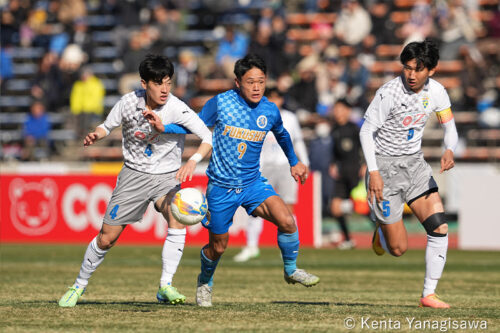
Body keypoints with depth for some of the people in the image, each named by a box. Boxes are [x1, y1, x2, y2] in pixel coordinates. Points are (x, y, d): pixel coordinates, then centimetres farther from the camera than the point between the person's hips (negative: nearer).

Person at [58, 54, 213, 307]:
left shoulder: (177, 108, -20)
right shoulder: (129, 102, -12)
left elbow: (209, 137, -21)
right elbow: (108, 126, 6)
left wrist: (193, 161, -38)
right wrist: (95, 135, -17)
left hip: (166, 177, -1)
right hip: (134, 175, 1)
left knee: (177, 220, -30)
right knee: (107, 238, 2)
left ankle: (165, 286, -25)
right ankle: (79, 286, 24)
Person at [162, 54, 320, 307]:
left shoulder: (270, 110, -2)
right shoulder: (221, 103, -12)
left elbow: (281, 134, 21)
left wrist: (294, 162, 32)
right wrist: (162, 127, -15)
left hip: (253, 184, 2)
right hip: (221, 187, -2)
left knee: (287, 221, -22)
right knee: (218, 247, 8)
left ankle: (291, 270, 3)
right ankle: (205, 281, 41)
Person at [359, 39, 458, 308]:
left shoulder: (436, 92, -5)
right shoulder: (389, 93, -20)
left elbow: (449, 126, 5)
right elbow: (366, 131, -14)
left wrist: (449, 151, -17)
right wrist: (373, 172, -21)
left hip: (415, 163, 5)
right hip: (385, 165, -5)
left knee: (439, 228, -11)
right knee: (398, 248, -4)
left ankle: (429, 294, 0)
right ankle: (381, 230, 33)